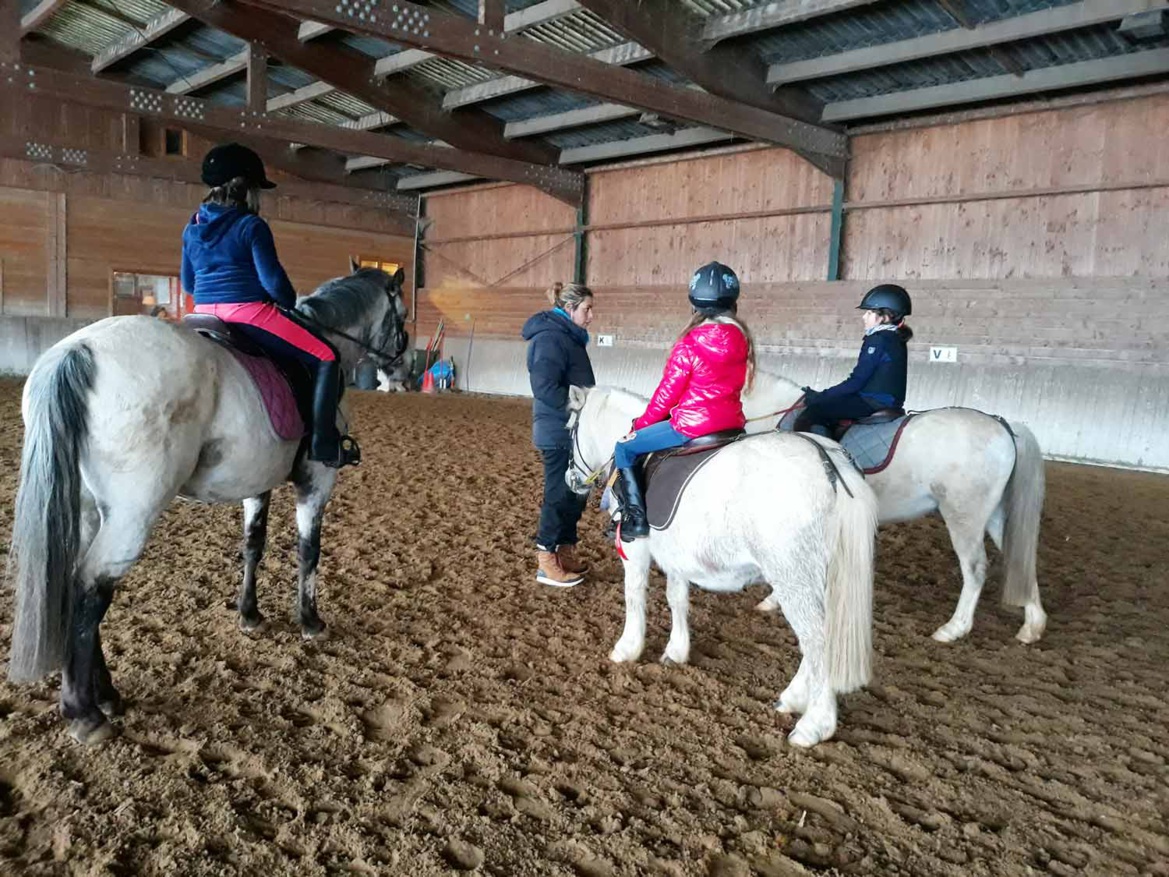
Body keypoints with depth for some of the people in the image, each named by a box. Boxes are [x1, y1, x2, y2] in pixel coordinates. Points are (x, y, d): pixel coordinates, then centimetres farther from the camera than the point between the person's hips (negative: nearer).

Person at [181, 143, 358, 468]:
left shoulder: (192, 228, 13)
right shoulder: (251, 226, -9)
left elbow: (188, 283, 19)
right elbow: (272, 279, -14)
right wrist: (290, 303, 5)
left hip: (204, 314, 8)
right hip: (248, 313, -8)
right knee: (326, 357, 0)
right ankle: (324, 443, -8)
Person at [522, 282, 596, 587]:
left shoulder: (567, 336, 14)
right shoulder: (551, 337, -17)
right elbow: (546, 388, -26)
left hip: (569, 431, 10)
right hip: (559, 433, -10)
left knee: (574, 494, 16)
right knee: (560, 495, -2)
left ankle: (564, 554, 27)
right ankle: (547, 564, 9)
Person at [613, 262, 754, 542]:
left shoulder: (689, 344, -16)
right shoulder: (742, 340, 3)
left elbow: (668, 391, -9)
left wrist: (643, 423, 8)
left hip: (692, 425, -7)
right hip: (732, 421, 7)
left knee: (625, 448, 9)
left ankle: (636, 518, 4)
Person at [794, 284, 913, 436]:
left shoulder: (877, 340, -13)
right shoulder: (897, 340, 16)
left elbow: (857, 381, -17)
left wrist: (820, 397, -10)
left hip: (873, 403, -10)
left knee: (814, 410, -13)